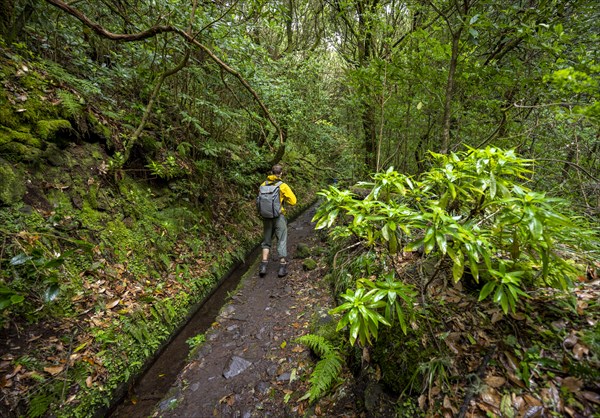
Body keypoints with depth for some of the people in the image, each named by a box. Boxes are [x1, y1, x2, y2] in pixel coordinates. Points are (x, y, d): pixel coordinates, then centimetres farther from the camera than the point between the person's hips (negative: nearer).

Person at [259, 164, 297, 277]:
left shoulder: (264, 185, 0)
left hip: (266, 217, 3)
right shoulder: (283, 186, -11)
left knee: (266, 241, 16)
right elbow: (293, 201, -9)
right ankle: (282, 267, 13)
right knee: (282, 242, 8)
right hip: (279, 217, -3)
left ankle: (264, 265, 11)